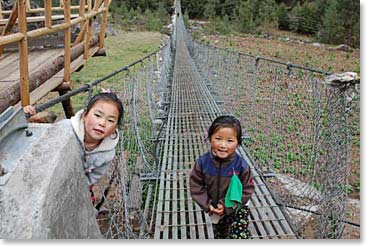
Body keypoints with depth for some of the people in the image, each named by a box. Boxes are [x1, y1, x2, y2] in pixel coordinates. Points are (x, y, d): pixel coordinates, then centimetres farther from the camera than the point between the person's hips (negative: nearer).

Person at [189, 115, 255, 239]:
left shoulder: (241, 165, -25)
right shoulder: (202, 162, -21)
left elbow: (248, 189, -16)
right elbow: (196, 186, -9)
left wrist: (227, 206, -21)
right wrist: (207, 205, -17)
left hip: (238, 209, -2)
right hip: (215, 210, 3)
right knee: (219, 236, 23)